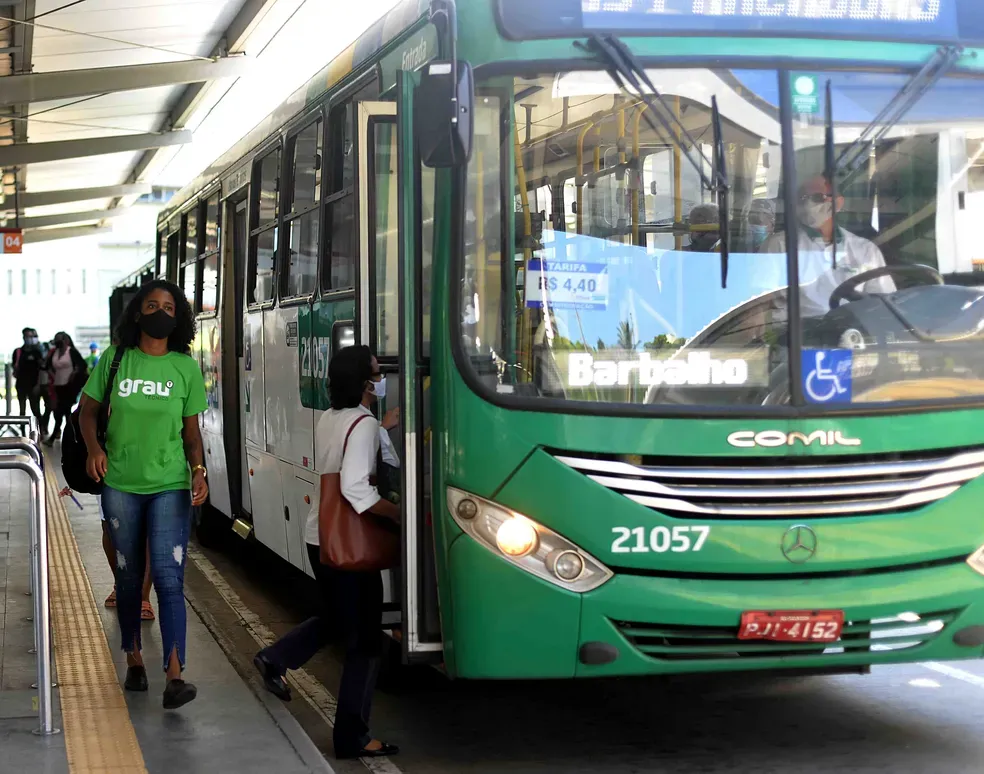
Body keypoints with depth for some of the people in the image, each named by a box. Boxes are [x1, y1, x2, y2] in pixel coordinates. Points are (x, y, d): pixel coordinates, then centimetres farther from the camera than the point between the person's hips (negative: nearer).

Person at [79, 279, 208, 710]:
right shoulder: (114, 360, 0)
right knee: (129, 576, 13)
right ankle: (134, 661, 29)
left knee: (168, 577, -10)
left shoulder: (186, 368, 1)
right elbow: (88, 411, 9)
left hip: (170, 485, -1)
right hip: (121, 484, 1)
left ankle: (175, 678, -15)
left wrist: (198, 471, -10)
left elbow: (191, 430, 6)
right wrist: (93, 448, -10)